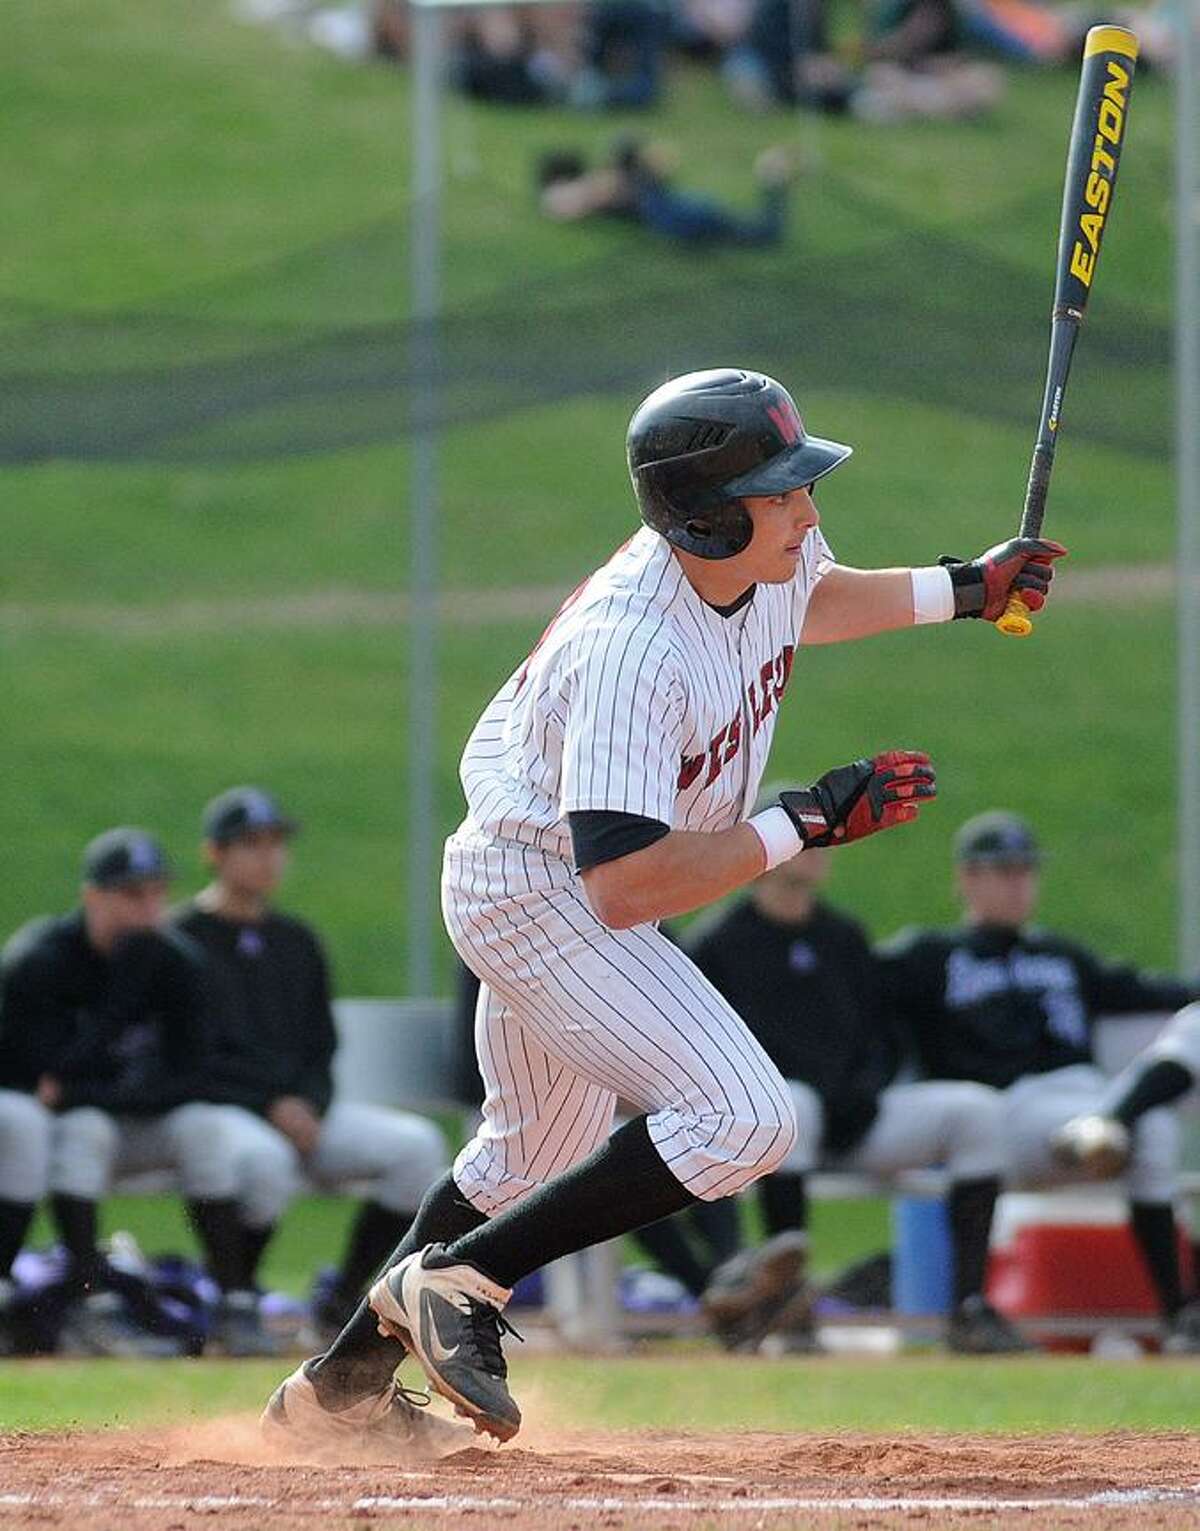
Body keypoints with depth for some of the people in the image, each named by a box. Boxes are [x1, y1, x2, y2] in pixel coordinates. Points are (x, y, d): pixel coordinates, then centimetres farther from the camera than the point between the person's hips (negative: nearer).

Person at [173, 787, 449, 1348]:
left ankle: (346, 1301, -10)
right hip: (213, 1108, -6)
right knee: (266, 1158, -40)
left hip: (299, 1107, 6)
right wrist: (274, 1107, -16)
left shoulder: (296, 943, 19)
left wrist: (309, 1104, -3)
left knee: (417, 1145, -14)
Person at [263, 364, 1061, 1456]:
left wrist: (962, 590, 10)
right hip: (539, 894, -10)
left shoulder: (769, 554, -9)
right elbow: (626, 887, -39)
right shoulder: (629, 647, -36)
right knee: (743, 1120, -21)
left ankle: (343, 1382, 39)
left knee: (533, 1156, 26)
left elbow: (809, 602, 21)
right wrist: (810, 821, -36)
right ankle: (460, 1283, -12)